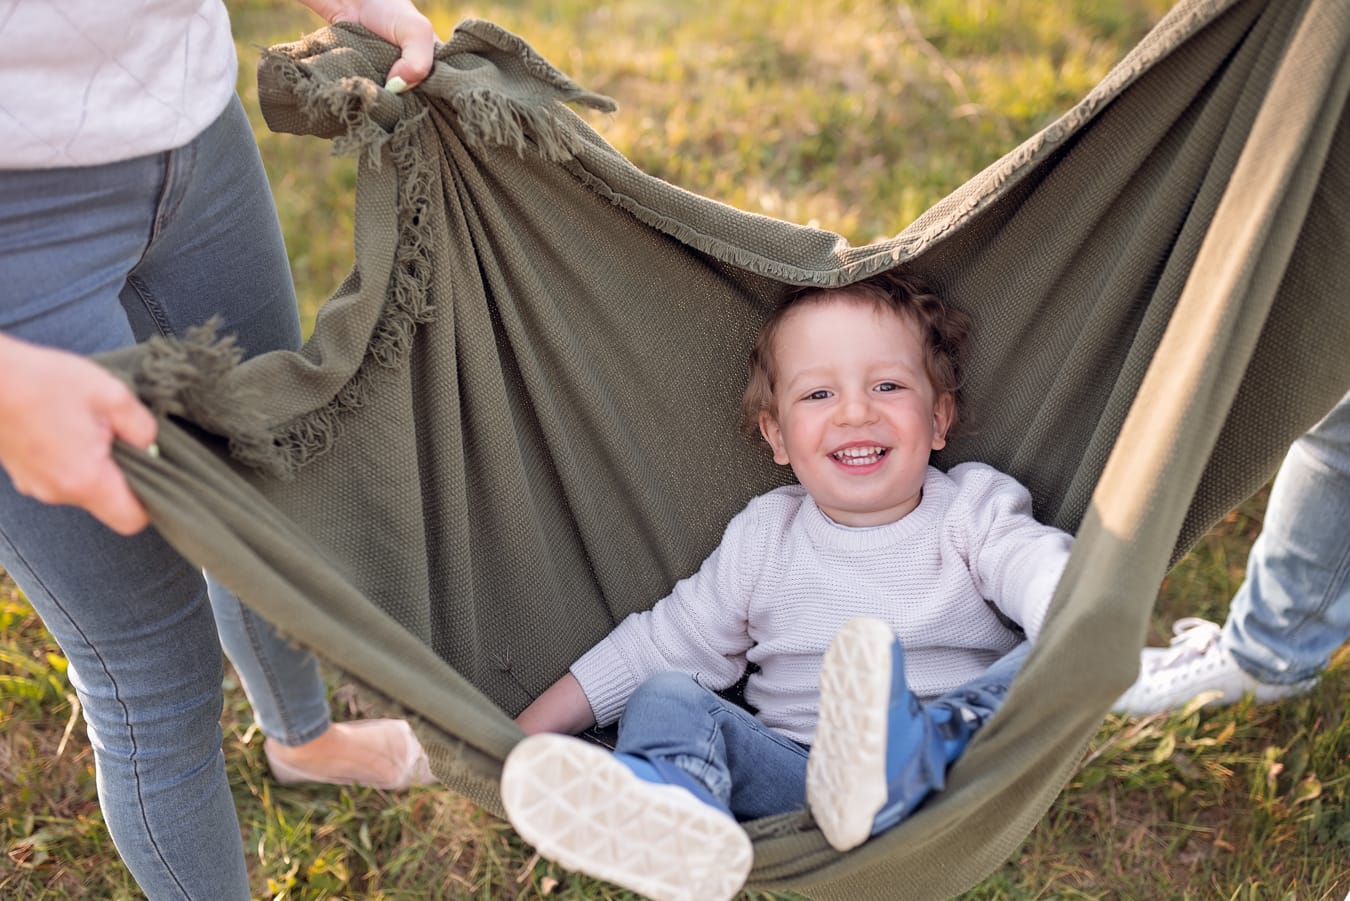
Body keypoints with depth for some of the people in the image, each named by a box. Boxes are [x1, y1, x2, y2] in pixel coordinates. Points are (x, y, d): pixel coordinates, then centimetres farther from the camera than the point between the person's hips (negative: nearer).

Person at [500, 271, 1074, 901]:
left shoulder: (975, 510, 4)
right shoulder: (762, 539, 10)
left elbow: (1038, 566, -16)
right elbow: (664, 645, 12)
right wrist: (526, 733, 6)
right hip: (787, 773, 2)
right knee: (666, 697, -18)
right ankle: (673, 811, -52)